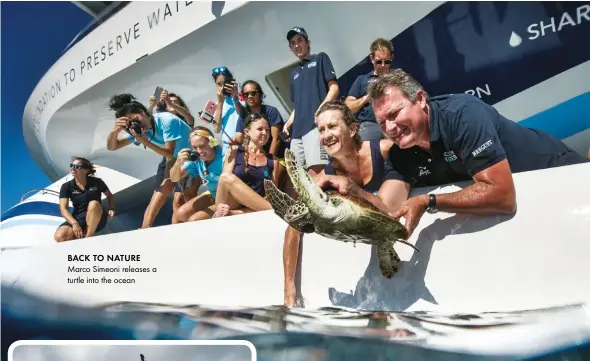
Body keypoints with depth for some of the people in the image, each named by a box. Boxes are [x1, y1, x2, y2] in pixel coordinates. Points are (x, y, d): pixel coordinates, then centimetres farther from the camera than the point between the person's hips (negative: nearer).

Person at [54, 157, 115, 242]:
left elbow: (110, 196, 15)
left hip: (97, 220, 0)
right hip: (78, 219, 1)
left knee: (94, 204, -36)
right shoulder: (66, 186, -1)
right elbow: (63, 209, -11)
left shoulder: (96, 182, -2)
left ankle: (88, 237, -24)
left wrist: (111, 209, -5)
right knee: (59, 237, -30)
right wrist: (74, 224, -27)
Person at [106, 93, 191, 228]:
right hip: (177, 159, 6)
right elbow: (112, 147, -7)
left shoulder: (167, 120, -28)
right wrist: (115, 131, -28)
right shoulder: (138, 128, -7)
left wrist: (145, 141, -36)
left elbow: (170, 153, -27)